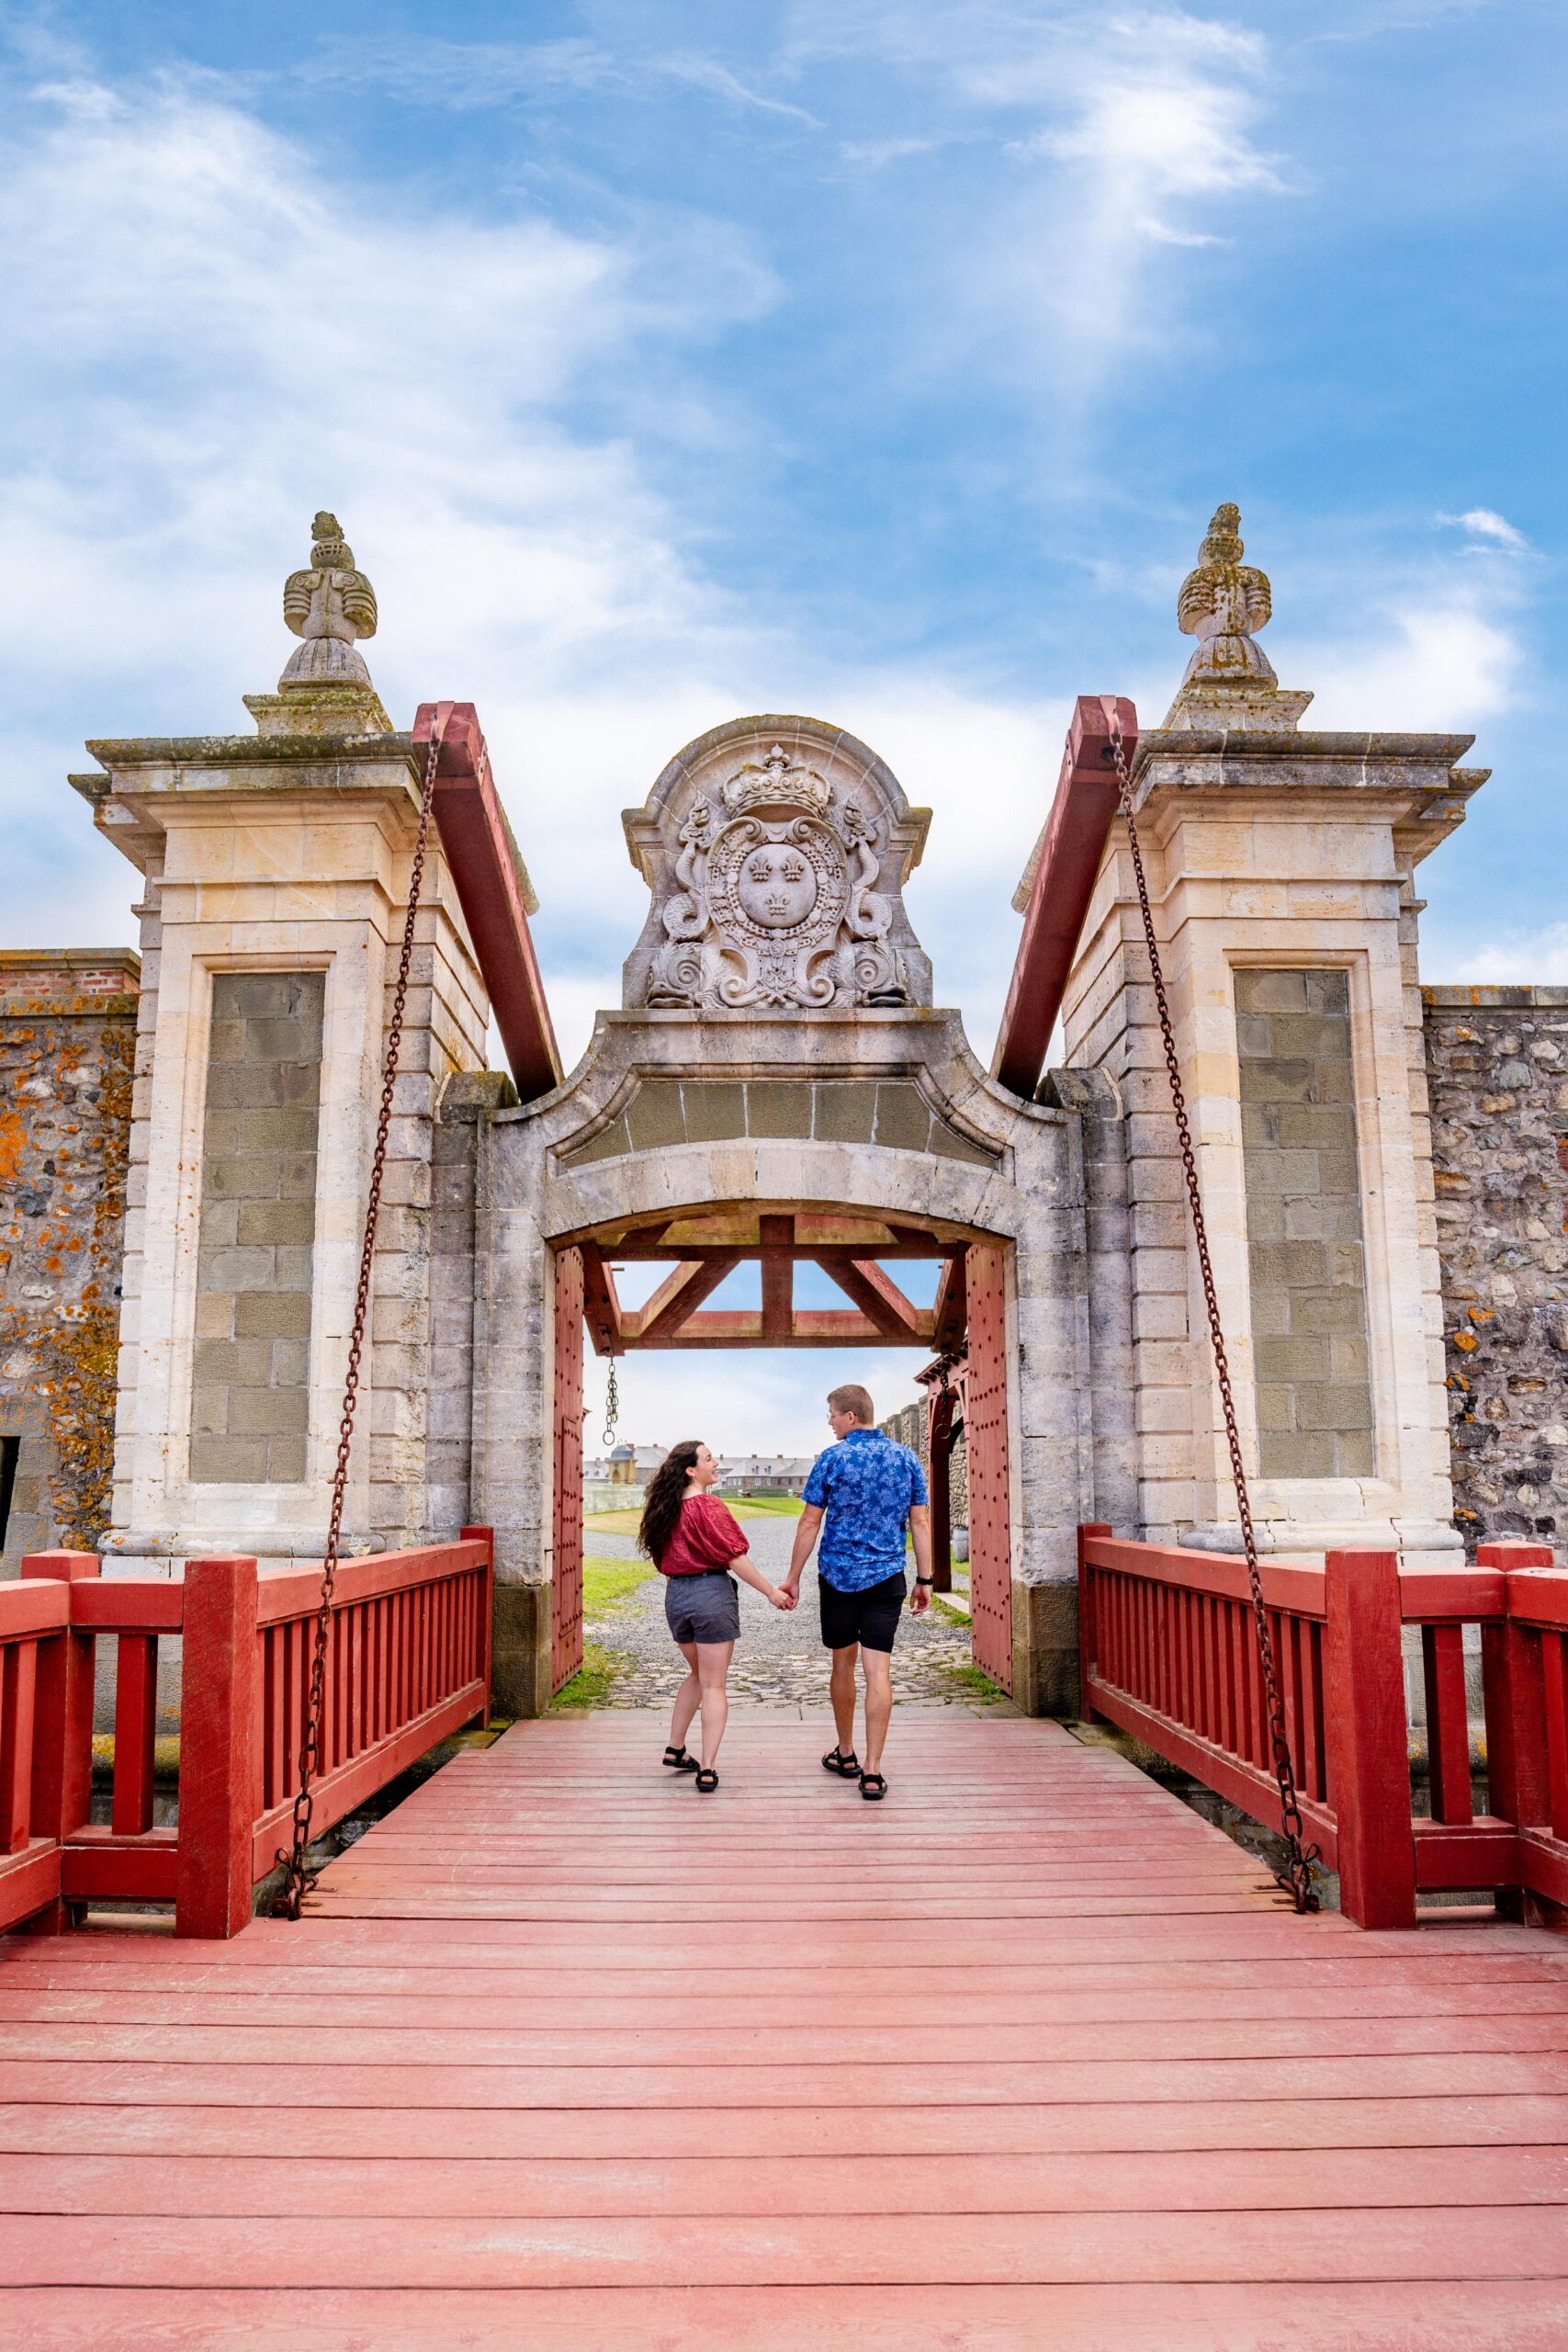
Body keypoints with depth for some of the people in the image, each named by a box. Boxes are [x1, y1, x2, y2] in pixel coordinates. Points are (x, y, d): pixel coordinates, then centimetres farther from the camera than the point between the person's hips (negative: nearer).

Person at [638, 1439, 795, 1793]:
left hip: (675, 1595, 7)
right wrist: (772, 1591, -9)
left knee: (698, 1674, 25)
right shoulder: (708, 1507, -15)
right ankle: (707, 1769, 0)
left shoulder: (665, 1510, 7)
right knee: (713, 1685, 1)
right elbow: (735, 1558, -15)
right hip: (711, 1594, -7)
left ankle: (675, 1750, 27)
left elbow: (662, 1562, 13)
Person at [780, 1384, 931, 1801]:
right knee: (878, 1670, -1)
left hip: (839, 1576, -1)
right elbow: (920, 1522, 3)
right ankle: (872, 1772, -5)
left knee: (843, 1664, 14)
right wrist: (924, 1580, 9)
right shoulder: (906, 1458, 3)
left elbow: (810, 1523, -4)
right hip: (887, 1578, 1)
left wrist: (793, 1578, 4)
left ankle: (846, 1755, 29)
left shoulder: (833, 1458, -6)